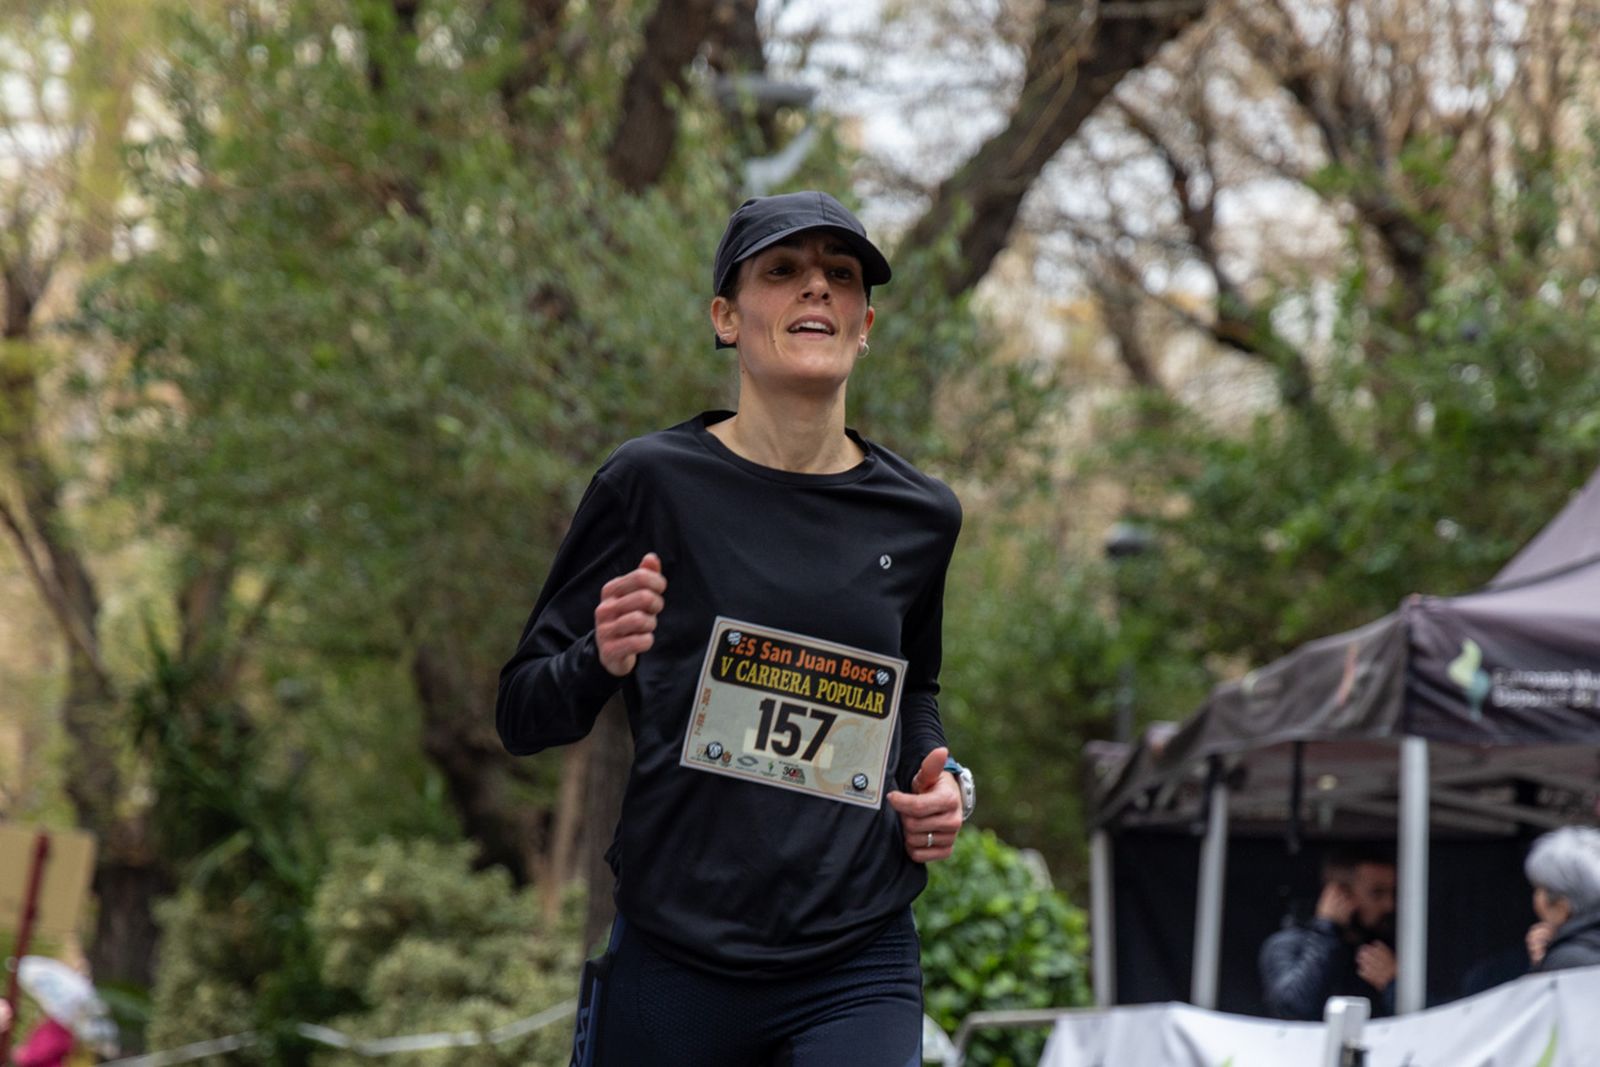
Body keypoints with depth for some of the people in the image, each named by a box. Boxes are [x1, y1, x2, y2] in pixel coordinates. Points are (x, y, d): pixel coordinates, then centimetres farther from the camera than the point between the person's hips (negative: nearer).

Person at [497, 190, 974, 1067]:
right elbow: (520, 715, 1)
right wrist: (603, 664, -19)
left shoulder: (919, 518, 8)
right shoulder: (652, 484, -3)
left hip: (856, 970, 2)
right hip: (674, 968, -2)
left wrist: (941, 782, 7)